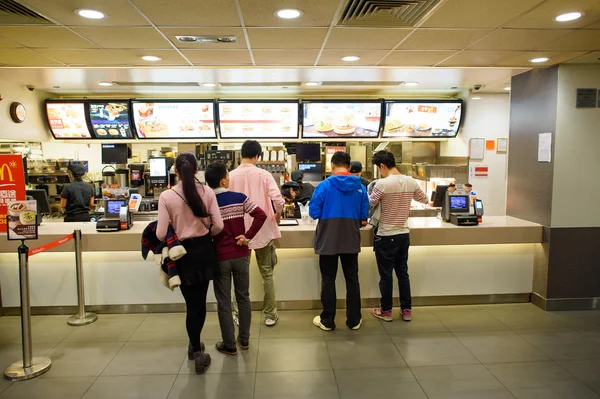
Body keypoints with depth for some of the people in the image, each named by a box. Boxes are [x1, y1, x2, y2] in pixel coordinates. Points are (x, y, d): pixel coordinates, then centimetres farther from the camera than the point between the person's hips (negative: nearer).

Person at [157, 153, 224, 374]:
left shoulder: (166, 196, -13)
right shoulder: (207, 192, -8)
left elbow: (161, 234, -15)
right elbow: (218, 225, -9)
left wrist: (171, 241, 8)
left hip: (182, 251, -2)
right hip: (203, 249, 2)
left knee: (191, 303, 11)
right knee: (200, 301, 18)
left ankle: (197, 351, 17)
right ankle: (195, 346, 37)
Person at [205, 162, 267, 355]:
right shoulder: (239, 198, -6)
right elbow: (261, 215, -13)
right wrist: (247, 236, -9)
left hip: (220, 258, -2)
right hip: (241, 255, 2)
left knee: (224, 302, 9)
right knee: (243, 297, 17)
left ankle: (229, 345, 19)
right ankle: (244, 339, 29)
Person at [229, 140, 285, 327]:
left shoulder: (230, 176, -5)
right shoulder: (264, 175, -7)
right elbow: (278, 199, -18)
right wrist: (277, 214, 2)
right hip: (263, 230, -1)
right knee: (267, 274, 12)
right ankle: (270, 315, 18)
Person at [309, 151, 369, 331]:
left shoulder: (324, 185, -11)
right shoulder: (360, 187, -2)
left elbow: (314, 213, -8)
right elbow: (363, 215, 3)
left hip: (328, 241, -2)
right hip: (351, 241, 3)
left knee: (328, 280, 8)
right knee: (352, 279, 13)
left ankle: (327, 321, 17)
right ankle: (354, 320, 22)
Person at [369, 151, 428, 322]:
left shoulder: (382, 184, -18)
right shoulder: (411, 182, 0)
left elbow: (368, 204, -10)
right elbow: (424, 199, 15)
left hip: (386, 237, -5)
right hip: (404, 235, 6)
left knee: (386, 275, 7)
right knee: (403, 273, 16)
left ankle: (386, 311, 19)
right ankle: (407, 310, 23)